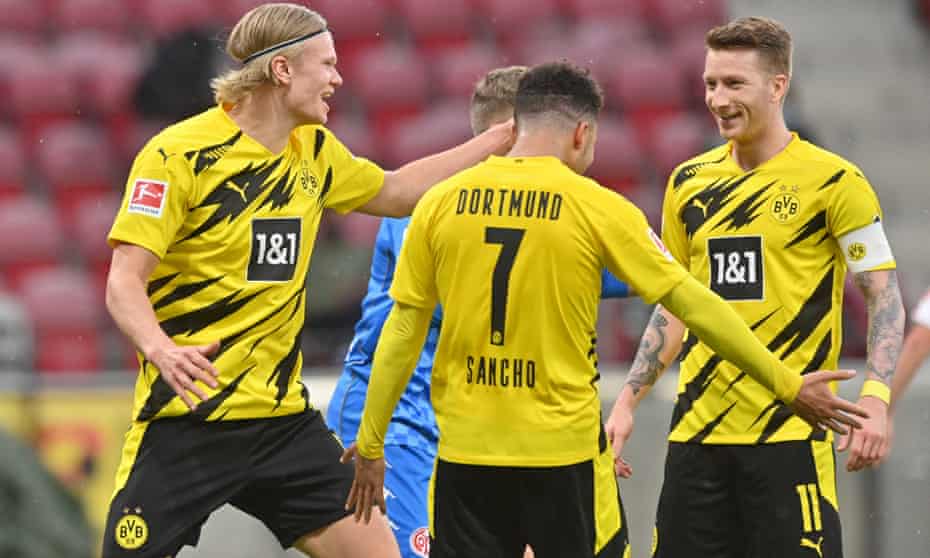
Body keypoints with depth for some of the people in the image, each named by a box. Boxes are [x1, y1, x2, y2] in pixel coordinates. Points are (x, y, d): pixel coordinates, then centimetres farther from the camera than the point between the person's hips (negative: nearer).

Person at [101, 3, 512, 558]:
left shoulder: (314, 151, 9)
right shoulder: (180, 153, -12)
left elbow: (396, 191, 28)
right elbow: (123, 283, -16)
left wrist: (501, 137, 25)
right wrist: (161, 349, -36)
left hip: (283, 418, 6)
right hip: (185, 420, -6)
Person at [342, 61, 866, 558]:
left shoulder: (441, 203, 2)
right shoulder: (596, 207, -4)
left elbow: (403, 331, 3)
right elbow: (694, 304, -2)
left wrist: (370, 445, 11)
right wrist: (789, 385, 6)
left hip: (466, 452, 2)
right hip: (563, 450, -2)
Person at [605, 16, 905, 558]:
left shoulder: (832, 179, -5)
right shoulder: (690, 182, 11)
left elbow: (885, 298, -5)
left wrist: (875, 401, -18)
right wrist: (628, 401, 12)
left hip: (790, 431, -5)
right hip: (697, 429, 5)